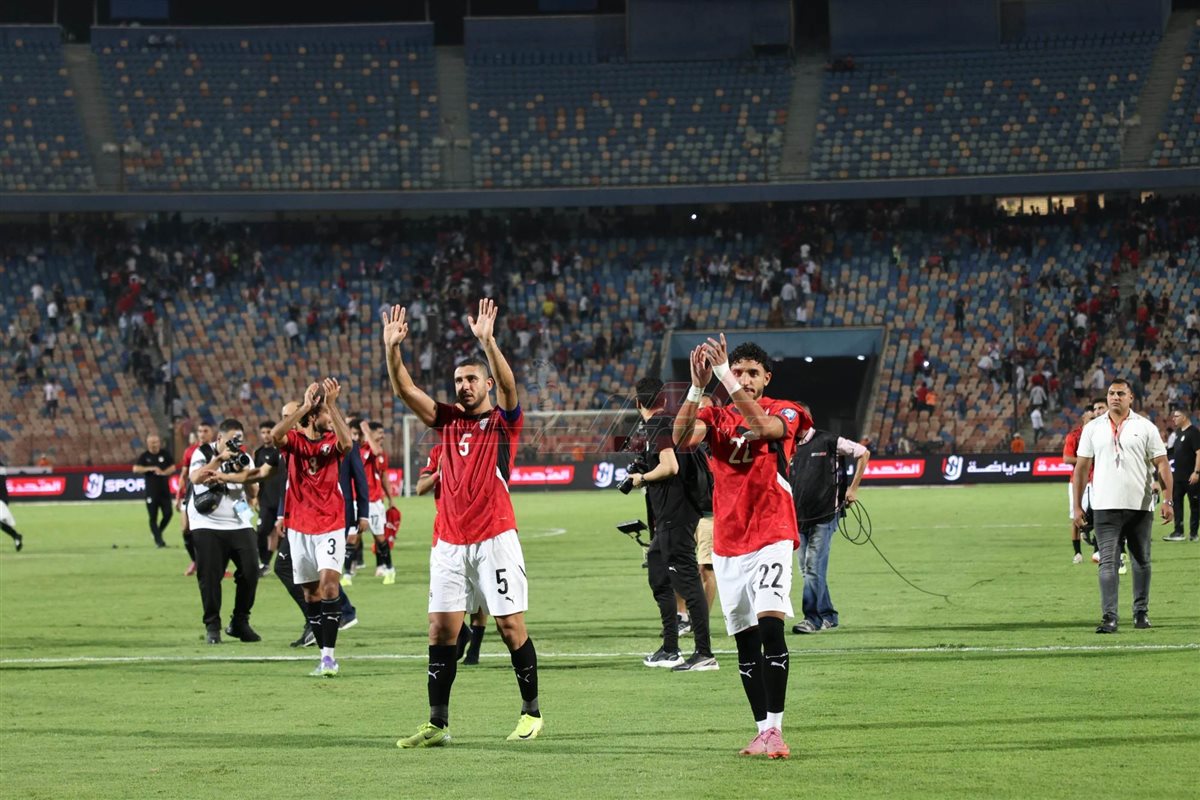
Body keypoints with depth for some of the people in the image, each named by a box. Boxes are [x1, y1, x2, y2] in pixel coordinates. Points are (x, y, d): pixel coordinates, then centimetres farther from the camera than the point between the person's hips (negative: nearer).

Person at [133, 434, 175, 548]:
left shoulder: (165, 454, 6)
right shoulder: (144, 456, 1)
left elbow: (173, 468, 4)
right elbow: (135, 469, -10)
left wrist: (163, 472, -14)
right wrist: (150, 469, -19)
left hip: (165, 490, 2)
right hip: (151, 490, -2)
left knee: (167, 514, -2)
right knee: (153, 516, -2)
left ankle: (157, 533, 21)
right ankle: (158, 539, 4)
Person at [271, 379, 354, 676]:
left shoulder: (332, 441, 2)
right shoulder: (294, 440, 1)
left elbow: (347, 442, -22)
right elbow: (275, 434, -21)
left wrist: (332, 403, -23)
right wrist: (305, 405, -24)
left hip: (331, 527, -2)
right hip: (300, 529, 2)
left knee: (328, 584, -18)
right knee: (311, 594, 5)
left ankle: (328, 654, -19)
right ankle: (326, 658, 12)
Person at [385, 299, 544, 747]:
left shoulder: (504, 420, 2)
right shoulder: (448, 420, 13)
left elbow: (507, 383, -18)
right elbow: (405, 390, 5)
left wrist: (487, 341, -30)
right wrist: (392, 348, -9)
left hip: (495, 538, -4)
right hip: (449, 541, 4)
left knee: (511, 626, -2)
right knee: (441, 630, -1)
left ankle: (531, 713, 10)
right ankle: (437, 724, 1)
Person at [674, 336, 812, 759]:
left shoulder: (784, 412, 1)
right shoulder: (716, 417, 9)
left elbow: (763, 426, -23)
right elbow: (682, 438, -12)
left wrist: (725, 378, -29)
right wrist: (697, 387, -24)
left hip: (771, 537, -4)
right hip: (727, 543, 4)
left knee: (770, 625, -20)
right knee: (745, 642, 7)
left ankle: (775, 727, -21)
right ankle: (763, 730, 13)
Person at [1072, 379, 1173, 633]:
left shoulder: (1145, 427, 3)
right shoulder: (1093, 428, 7)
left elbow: (1161, 464, 1)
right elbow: (1081, 467, 9)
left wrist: (1167, 500, -9)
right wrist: (1077, 506, 4)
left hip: (1140, 506, 0)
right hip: (1106, 507, 0)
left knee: (1141, 561, 8)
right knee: (1108, 562, -8)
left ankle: (1141, 612, 21)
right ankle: (1109, 617, -12)